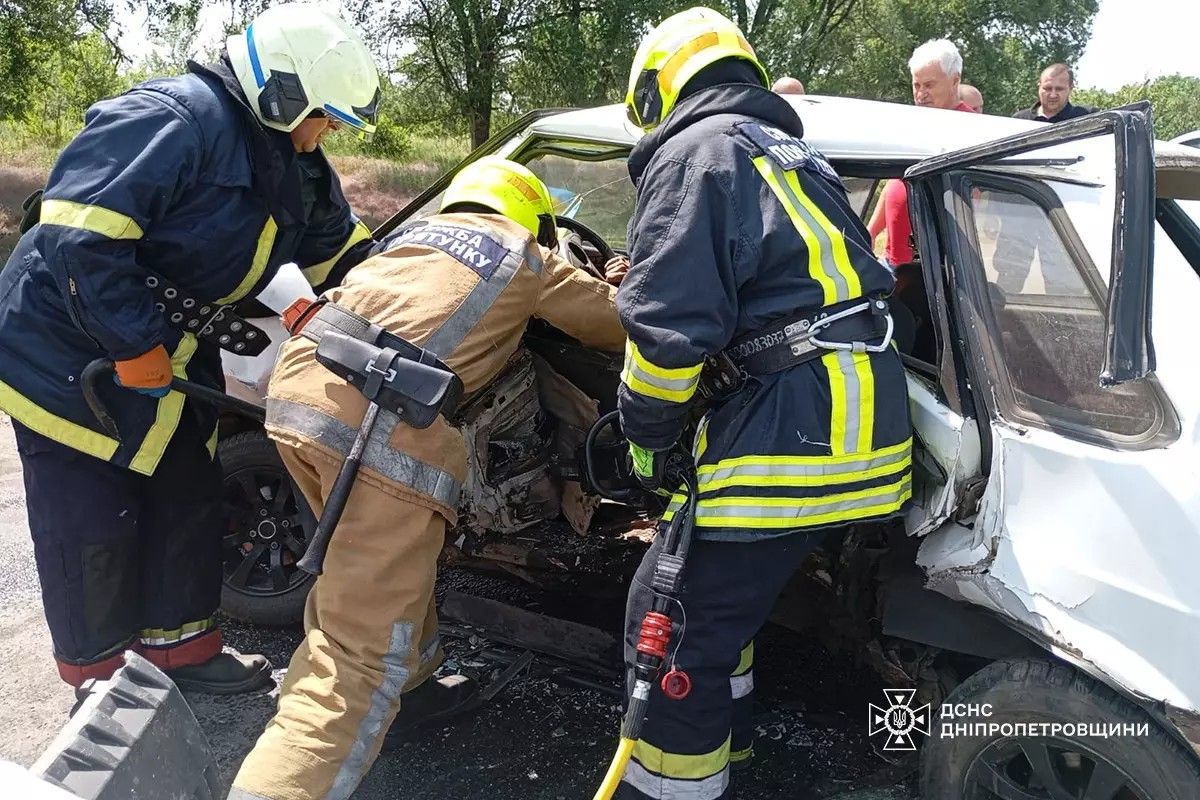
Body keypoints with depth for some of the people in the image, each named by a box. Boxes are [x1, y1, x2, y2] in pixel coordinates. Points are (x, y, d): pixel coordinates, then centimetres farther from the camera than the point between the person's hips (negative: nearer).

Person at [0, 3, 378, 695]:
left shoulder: (294, 163, 4)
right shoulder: (174, 120, -26)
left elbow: (340, 245, 13)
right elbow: (80, 237, -31)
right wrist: (137, 348, -28)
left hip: (168, 347, 9)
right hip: (69, 347, -9)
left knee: (188, 497, 12)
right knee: (95, 522, -1)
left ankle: (179, 645, 28)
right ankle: (100, 677, 19)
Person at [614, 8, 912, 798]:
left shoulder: (695, 151, -6)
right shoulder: (794, 154, 23)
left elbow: (670, 326, -17)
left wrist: (649, 442, -2)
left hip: (794, 433, -10)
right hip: (865, 427, 10)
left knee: (672, 628, 0)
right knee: (719, 591, 26)